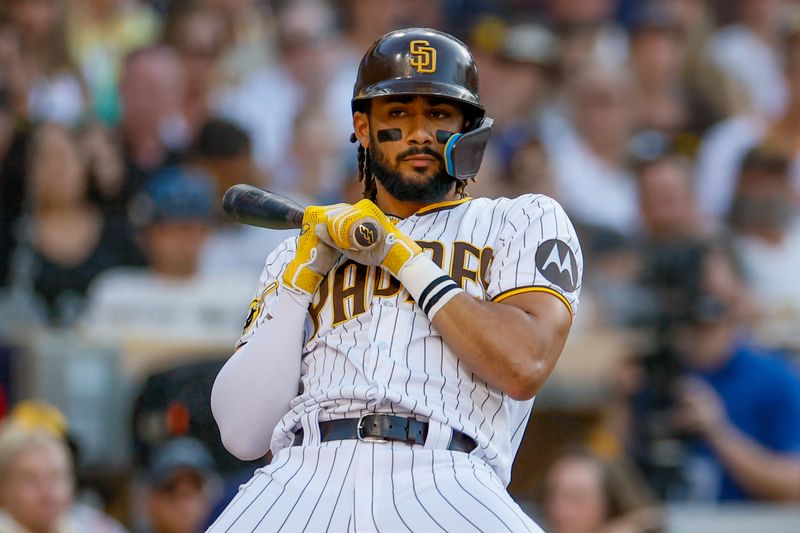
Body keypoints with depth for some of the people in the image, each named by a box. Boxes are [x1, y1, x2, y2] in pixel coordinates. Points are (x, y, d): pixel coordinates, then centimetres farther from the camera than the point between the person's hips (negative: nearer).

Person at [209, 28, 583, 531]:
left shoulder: (523, 222, 18)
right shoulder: (299, 256, 25)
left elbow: (523, 366, -2)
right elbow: (243, 434, 13)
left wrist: (403, 258, 3)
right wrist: (302, 274, 8)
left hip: (445, 480, -1)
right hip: (304, 476, 1)